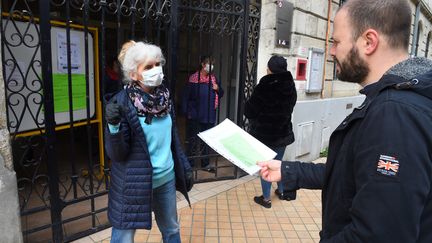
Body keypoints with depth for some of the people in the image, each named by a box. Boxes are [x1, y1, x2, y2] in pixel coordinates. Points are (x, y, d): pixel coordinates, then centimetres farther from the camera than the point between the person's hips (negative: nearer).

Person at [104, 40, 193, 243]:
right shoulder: (122, 103, -18)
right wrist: (114, 126, -35)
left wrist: (184, 167, 12)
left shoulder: (164, 97, 0)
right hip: (133, 184, -5)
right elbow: (116, 154, -18)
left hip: (166, 179, 5)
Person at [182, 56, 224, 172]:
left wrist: (218, 89, -4)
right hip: (195, 116, -6)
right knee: (193, 141, 4)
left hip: (209, 116, 6)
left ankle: (205, 163, 29)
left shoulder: (213, 78, 9)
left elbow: (221, 94, 17)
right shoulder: (194, 78, -10)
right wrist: (187, 112, -14)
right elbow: (186, 97, -11)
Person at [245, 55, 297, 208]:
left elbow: (249, 111, -14)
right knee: (278, 162, 22)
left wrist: (255, 120, 5)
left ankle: (266, 198, 18)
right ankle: (282, 191, 36)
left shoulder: (264, 87, -21)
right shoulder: (290, 86, -2)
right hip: (283, 132, 6)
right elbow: (289, 108, 9)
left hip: (264, 133, -6)